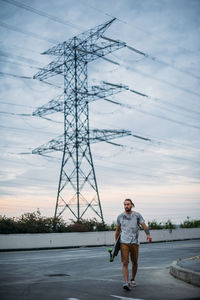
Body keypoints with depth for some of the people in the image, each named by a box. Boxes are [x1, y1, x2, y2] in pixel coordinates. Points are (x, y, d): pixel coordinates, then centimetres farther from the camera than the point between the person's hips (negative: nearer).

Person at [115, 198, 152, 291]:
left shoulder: (137, 215, 2)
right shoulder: (120, 216, 6)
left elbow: (144, 226, -5)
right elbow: (117, 230, 16)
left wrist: (148, 235, -24)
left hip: (134, 242, 0)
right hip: (124, 242, 0)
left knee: (134, 262, 11)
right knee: (125, 263, -13)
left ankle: (133, 279, 34)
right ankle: (126, 283, -18)